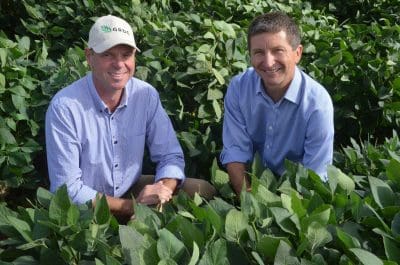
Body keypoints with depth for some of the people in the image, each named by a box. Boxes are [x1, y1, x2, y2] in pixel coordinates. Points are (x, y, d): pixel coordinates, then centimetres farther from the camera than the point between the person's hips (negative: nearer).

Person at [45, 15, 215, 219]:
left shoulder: (146, 95, -9)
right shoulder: (64, 107, -22)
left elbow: (170, 156, -2)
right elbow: (68, 189, -21)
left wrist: (162, 192, -24)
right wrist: (133, 206, -24)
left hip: (131, 190, 5)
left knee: (202, 191, -8)